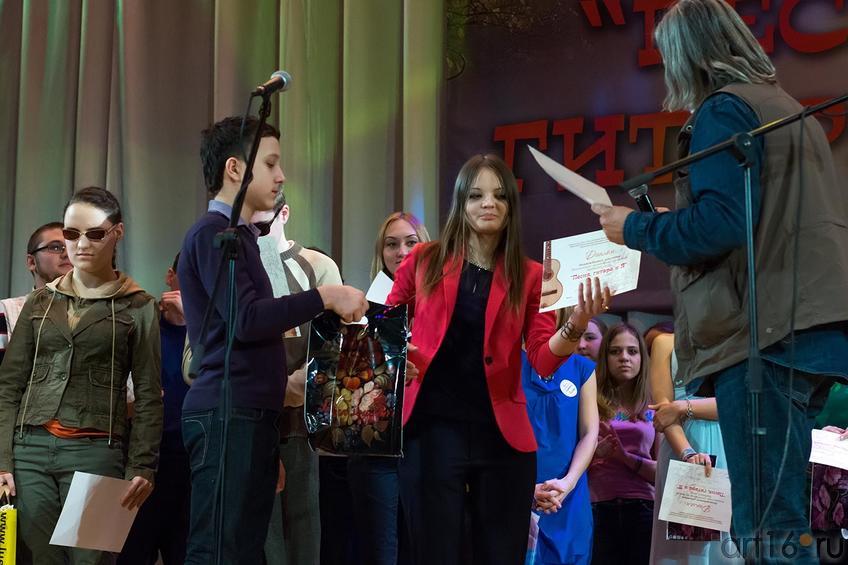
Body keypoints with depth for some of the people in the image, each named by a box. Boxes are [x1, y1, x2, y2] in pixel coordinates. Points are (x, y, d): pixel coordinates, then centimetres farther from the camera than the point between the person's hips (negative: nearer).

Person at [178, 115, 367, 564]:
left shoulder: (240, 237, 21)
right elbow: (245, 320, -19)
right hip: (226, 417, -9)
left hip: (250, 417, 9)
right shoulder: (213, 234, -8)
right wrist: (325, 297, -12)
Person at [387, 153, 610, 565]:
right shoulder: (423, 260, 4)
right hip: (433, 428, -1)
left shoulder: (529, 275, 6)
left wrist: (576, 325, -24)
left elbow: (544, 360, -4)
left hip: (501, 434, 1)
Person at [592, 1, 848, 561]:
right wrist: (669, 222, 27)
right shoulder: (789, 108, 23)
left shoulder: (724, 109, -5)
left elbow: (718, 224, -17)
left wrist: (636, 228, -1)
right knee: (782, 519, 12)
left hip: (762, 332, -10)